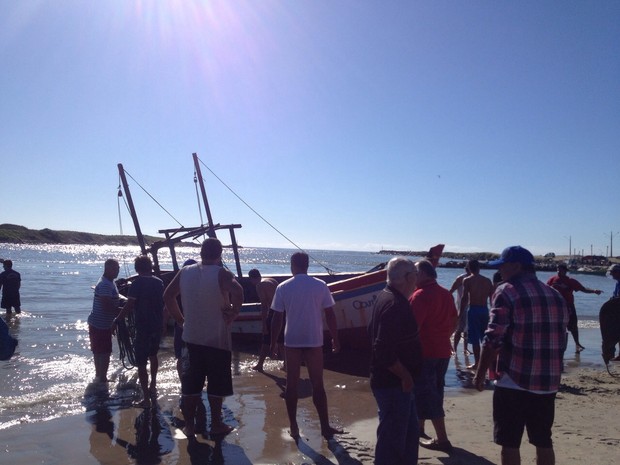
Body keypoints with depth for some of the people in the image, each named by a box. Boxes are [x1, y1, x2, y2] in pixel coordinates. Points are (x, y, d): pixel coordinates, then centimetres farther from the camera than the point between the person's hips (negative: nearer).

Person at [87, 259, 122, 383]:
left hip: (100, 324, 10)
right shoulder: (105, 285, -23)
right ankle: (102, 379, 5)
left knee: (99, 352, 19)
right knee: (105, 353, -3)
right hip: (100, 325, -10)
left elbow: (115, 298, 23)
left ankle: (99, 377, 31)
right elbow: (107, 307, -28)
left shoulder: (110, 282, 10)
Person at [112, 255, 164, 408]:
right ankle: (153, 387, 40)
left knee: (141, 363, -1)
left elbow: (129, 306, -19)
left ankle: (146, 398, -2)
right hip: (157, 326, 6)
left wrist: (116, 321, -13)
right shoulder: (159, 282, 5)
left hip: (143, 327, -6)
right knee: (153, 355, 26)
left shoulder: (137, 283, -13)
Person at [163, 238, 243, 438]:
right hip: (217, 338, -4)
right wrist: (233, 313, -17)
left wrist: (180, 319, 13)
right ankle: (216, 424, 20)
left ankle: (189, 425, 21)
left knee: (191, 382, 14)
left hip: (192, 337, 4)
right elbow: (237, 291, -32)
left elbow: (168, 296, 7)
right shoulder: (221, 274, -14)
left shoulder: (185, 272, 1)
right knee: (216, 384, 10)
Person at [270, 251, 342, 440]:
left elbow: (277, 319, -2)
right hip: (314, 342, 0)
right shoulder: (320, 286, -3)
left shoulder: (283, 287, -3)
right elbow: (330, 315, -2)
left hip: (292, 342, 0)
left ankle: (293, 427, 14)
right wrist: (335, 339, 9)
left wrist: (273, 343, 7)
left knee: (292, 385, 10)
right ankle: (325, 427, 13)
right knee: (317, 385, 9)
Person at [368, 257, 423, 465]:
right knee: (392, 439, 2)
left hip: (396, 382, 10)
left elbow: (373, 331, 19)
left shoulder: (386, 297, 9)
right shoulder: (395, 304, -24)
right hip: (394, 384, -10)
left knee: (410, 433, 22)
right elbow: (385, 352, -31)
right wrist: (406, 377, -18)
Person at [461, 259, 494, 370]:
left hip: (473, 310, -4)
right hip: (485, 310, 4)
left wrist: (461, 313, -6)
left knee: (475, 339, 1)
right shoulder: (487, 280, 7)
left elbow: (465, 298, -11)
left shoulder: (467, 280, -5)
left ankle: (477, 362, 2)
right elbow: (492, 298, 9)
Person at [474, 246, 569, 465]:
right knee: (543, 441, 16)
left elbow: (493, 339, -15)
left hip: (514, 381, -6)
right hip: (548, 382, 6)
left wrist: (480, 374, -6)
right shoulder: (555, 295, 11)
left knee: (510, 443, 4)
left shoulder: (507, 291, -9)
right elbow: (560, 340, 16)